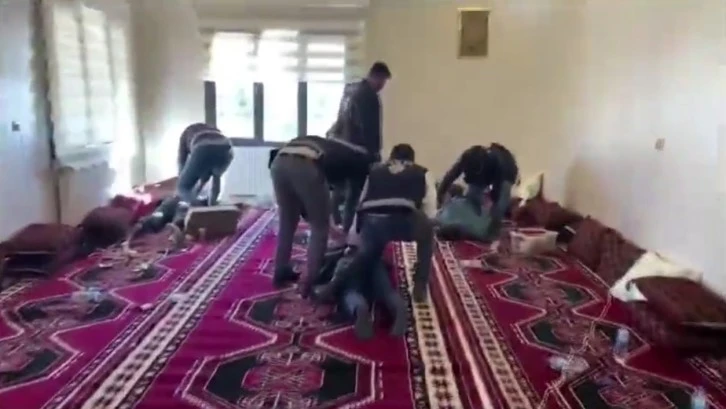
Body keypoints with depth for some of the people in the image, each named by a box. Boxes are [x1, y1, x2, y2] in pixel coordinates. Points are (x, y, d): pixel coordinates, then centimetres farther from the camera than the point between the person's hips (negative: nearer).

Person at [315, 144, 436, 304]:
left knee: (366, 255, 27)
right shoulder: (421, 173, 29)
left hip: (371, 221, 2)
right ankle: (420, 287, 23)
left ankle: (333, 286, 8)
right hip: (404, 220, -2)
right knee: (426, 231, 29)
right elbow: (430, 213, 21)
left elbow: (361, 203, 32)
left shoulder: (375, 171, 34)